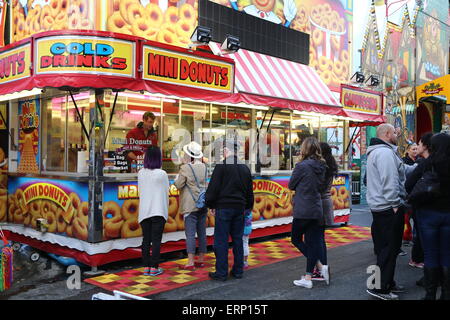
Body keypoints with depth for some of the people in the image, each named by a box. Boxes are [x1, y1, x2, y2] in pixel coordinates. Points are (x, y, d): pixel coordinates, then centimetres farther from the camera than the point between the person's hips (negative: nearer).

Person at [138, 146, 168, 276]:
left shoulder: (141, 173, 2)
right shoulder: (162, 174, -8)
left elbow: (140, 192, 10)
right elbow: (166, 193, 0)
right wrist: (166, 209, 13)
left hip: (144, 211, 4)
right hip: (159, 211, -4)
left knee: (146, 239, 9)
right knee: (156, 240, 0)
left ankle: (146, 267, 13)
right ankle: (154, 268, 2)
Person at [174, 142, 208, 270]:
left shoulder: (185, 168, -12)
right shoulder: (203, 167, 7)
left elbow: (178, 185, -10)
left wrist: (177, 178, 11)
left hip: (190, 205, -7)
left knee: (190, 234, -6)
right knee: (202, 233, 11)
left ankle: (191, 262, -7)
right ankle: (201, 259, 18)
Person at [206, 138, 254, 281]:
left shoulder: (221, 166, -10)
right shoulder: (245, 168, 11)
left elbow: (213, 188, -11)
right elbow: (249, 191, 17)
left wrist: (211, 205, 0)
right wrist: (248, 206, 25)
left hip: (223, 208, -6)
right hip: (239, 208, 6)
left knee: (221, 241, 0)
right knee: (238, 239, 13)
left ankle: (221, 273, 3)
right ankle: (238, 270, 19)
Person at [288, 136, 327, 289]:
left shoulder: (302, 165, -15)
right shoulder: (321, 166, 5)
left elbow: (291, 185, -3)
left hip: (302, 210, -7)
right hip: (316, 209, 7)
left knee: (296, 239, 10)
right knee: (312, 242, 9)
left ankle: (320, 266, -1)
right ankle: (308, 277, 14)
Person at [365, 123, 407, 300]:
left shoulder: (376, 152, 20)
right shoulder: (385, 153, -17)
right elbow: (389, 181, -23)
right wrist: (395, 204, -20)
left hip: (379, 208, 11)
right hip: (389, 208, -11)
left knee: (385, 248, 17)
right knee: (389, 249, -5)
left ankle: (388, 283, 28)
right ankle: (379, 287, 1)